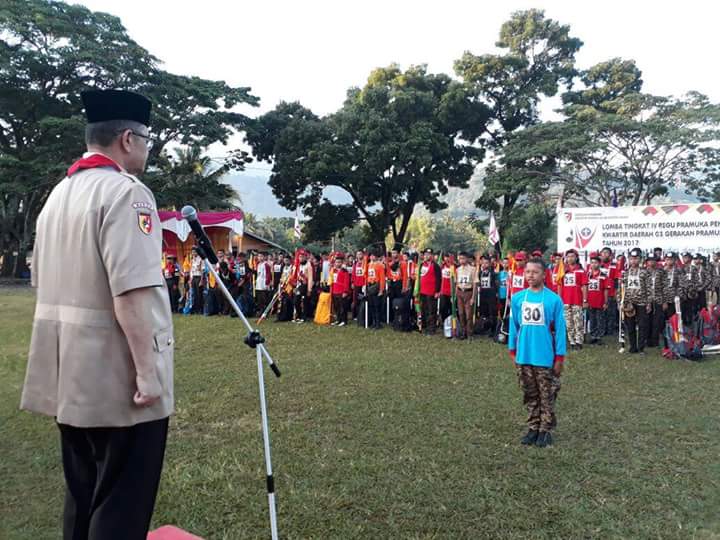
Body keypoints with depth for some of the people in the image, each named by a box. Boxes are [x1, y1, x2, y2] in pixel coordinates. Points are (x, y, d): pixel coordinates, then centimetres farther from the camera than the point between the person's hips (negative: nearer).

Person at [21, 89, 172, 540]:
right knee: (122, 503, 3)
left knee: (82, 494, 20)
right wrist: (147, 371, -20)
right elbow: (131, 293, -24)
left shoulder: (58, 194, 14)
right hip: (117, 376, -9)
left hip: (72, 374, 9)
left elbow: (43, 281, 19)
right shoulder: (125, 192, -15)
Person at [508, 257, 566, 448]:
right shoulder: (517, 298, 0)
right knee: (530, 396, 15)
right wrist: (513, 351, 8)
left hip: (545, 357, -3)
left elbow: (559, 329, -6)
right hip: (524, 357, 3)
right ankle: (533, 428, 28)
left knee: (547, 396, 9)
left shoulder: (554, 299, -10)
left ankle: (546, 430, 23)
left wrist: (559, 357, -6)